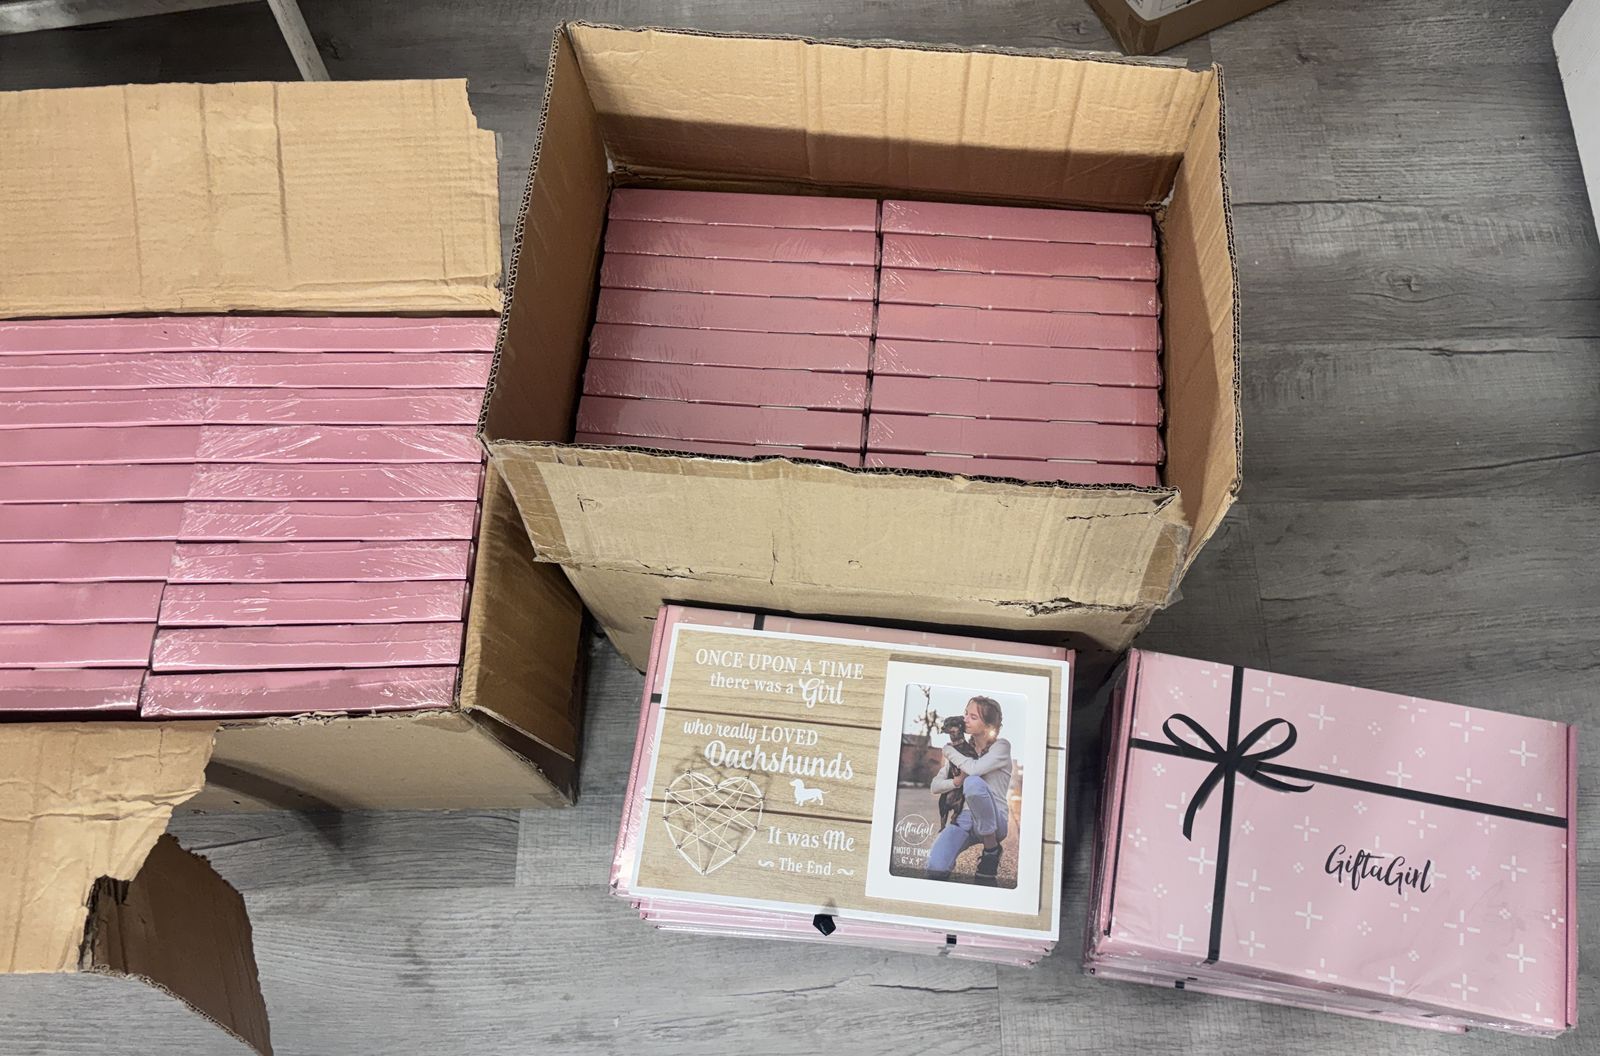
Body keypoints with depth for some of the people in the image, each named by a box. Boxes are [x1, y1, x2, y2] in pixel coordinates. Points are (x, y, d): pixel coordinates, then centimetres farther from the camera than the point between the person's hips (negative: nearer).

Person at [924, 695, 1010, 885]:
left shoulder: (1001, 746, -4)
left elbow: (975, 769, -25)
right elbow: (934, 786, 11)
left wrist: (949, 751, -7)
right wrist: (956, 782, -11)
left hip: (994, 821, -3)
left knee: (973, 782, -37)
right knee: (935, 867, -30)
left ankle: (992, 850, -17)